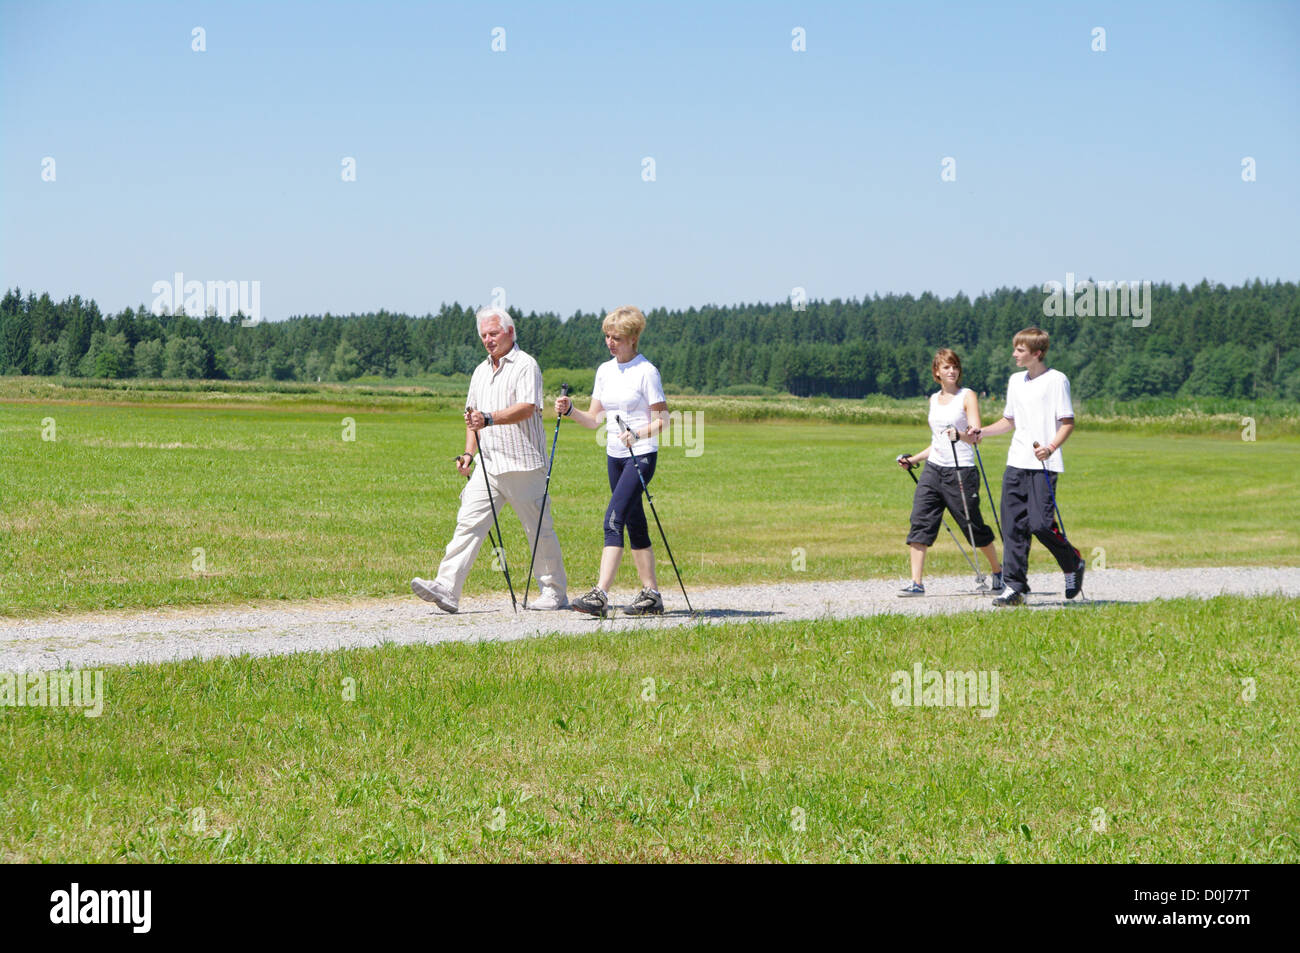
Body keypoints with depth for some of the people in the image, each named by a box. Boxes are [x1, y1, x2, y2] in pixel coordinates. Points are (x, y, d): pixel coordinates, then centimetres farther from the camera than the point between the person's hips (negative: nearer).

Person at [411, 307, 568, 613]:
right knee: (468, 522, -6)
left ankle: (556, 593, 14)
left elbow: (527, 408, -19)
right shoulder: (481, 371, 20)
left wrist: (489, 419, -31)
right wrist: (469, 453, 15)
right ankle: (447, 589, -13)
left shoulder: (525, 366, -5)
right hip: (488, 465, 6)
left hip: (523, 464, -6)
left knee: (539, 530, 2)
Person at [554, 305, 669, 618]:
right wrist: (570, 411, -5)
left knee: (614, 518, -18)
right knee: (634, 525, 10)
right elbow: (595, 419, 13)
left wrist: (637, 434, -27)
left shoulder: (646, 372, -9)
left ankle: (600, 594, -24)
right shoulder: (605, 371, 11)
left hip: (641, 455, -7)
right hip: (614, 455, 7)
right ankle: (651, 595, 17)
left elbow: (661, 420, -10)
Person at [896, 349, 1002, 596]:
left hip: (961, 471, -5)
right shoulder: (934, 399, 16)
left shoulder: (967, 396, -2)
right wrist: (913, 459, 21)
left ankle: (998, 571, 26)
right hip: (933, 469, 5)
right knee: (920, 522, -8)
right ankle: (916, 583, -9)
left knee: (973, 527, 3)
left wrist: (960, 435, -35)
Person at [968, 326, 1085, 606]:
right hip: (1016, 464, 6)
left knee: (1040, 524, -13)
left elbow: (1067, 423, -7)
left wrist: (1051, 447, -23)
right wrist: (983, 432, 12)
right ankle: (1015, 587, 4)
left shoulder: (1056, 380, -4)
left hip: (1044, 465, -6)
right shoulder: (1015, 381, 16)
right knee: (1013, 526, 0)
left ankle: (1074, 565, 13)